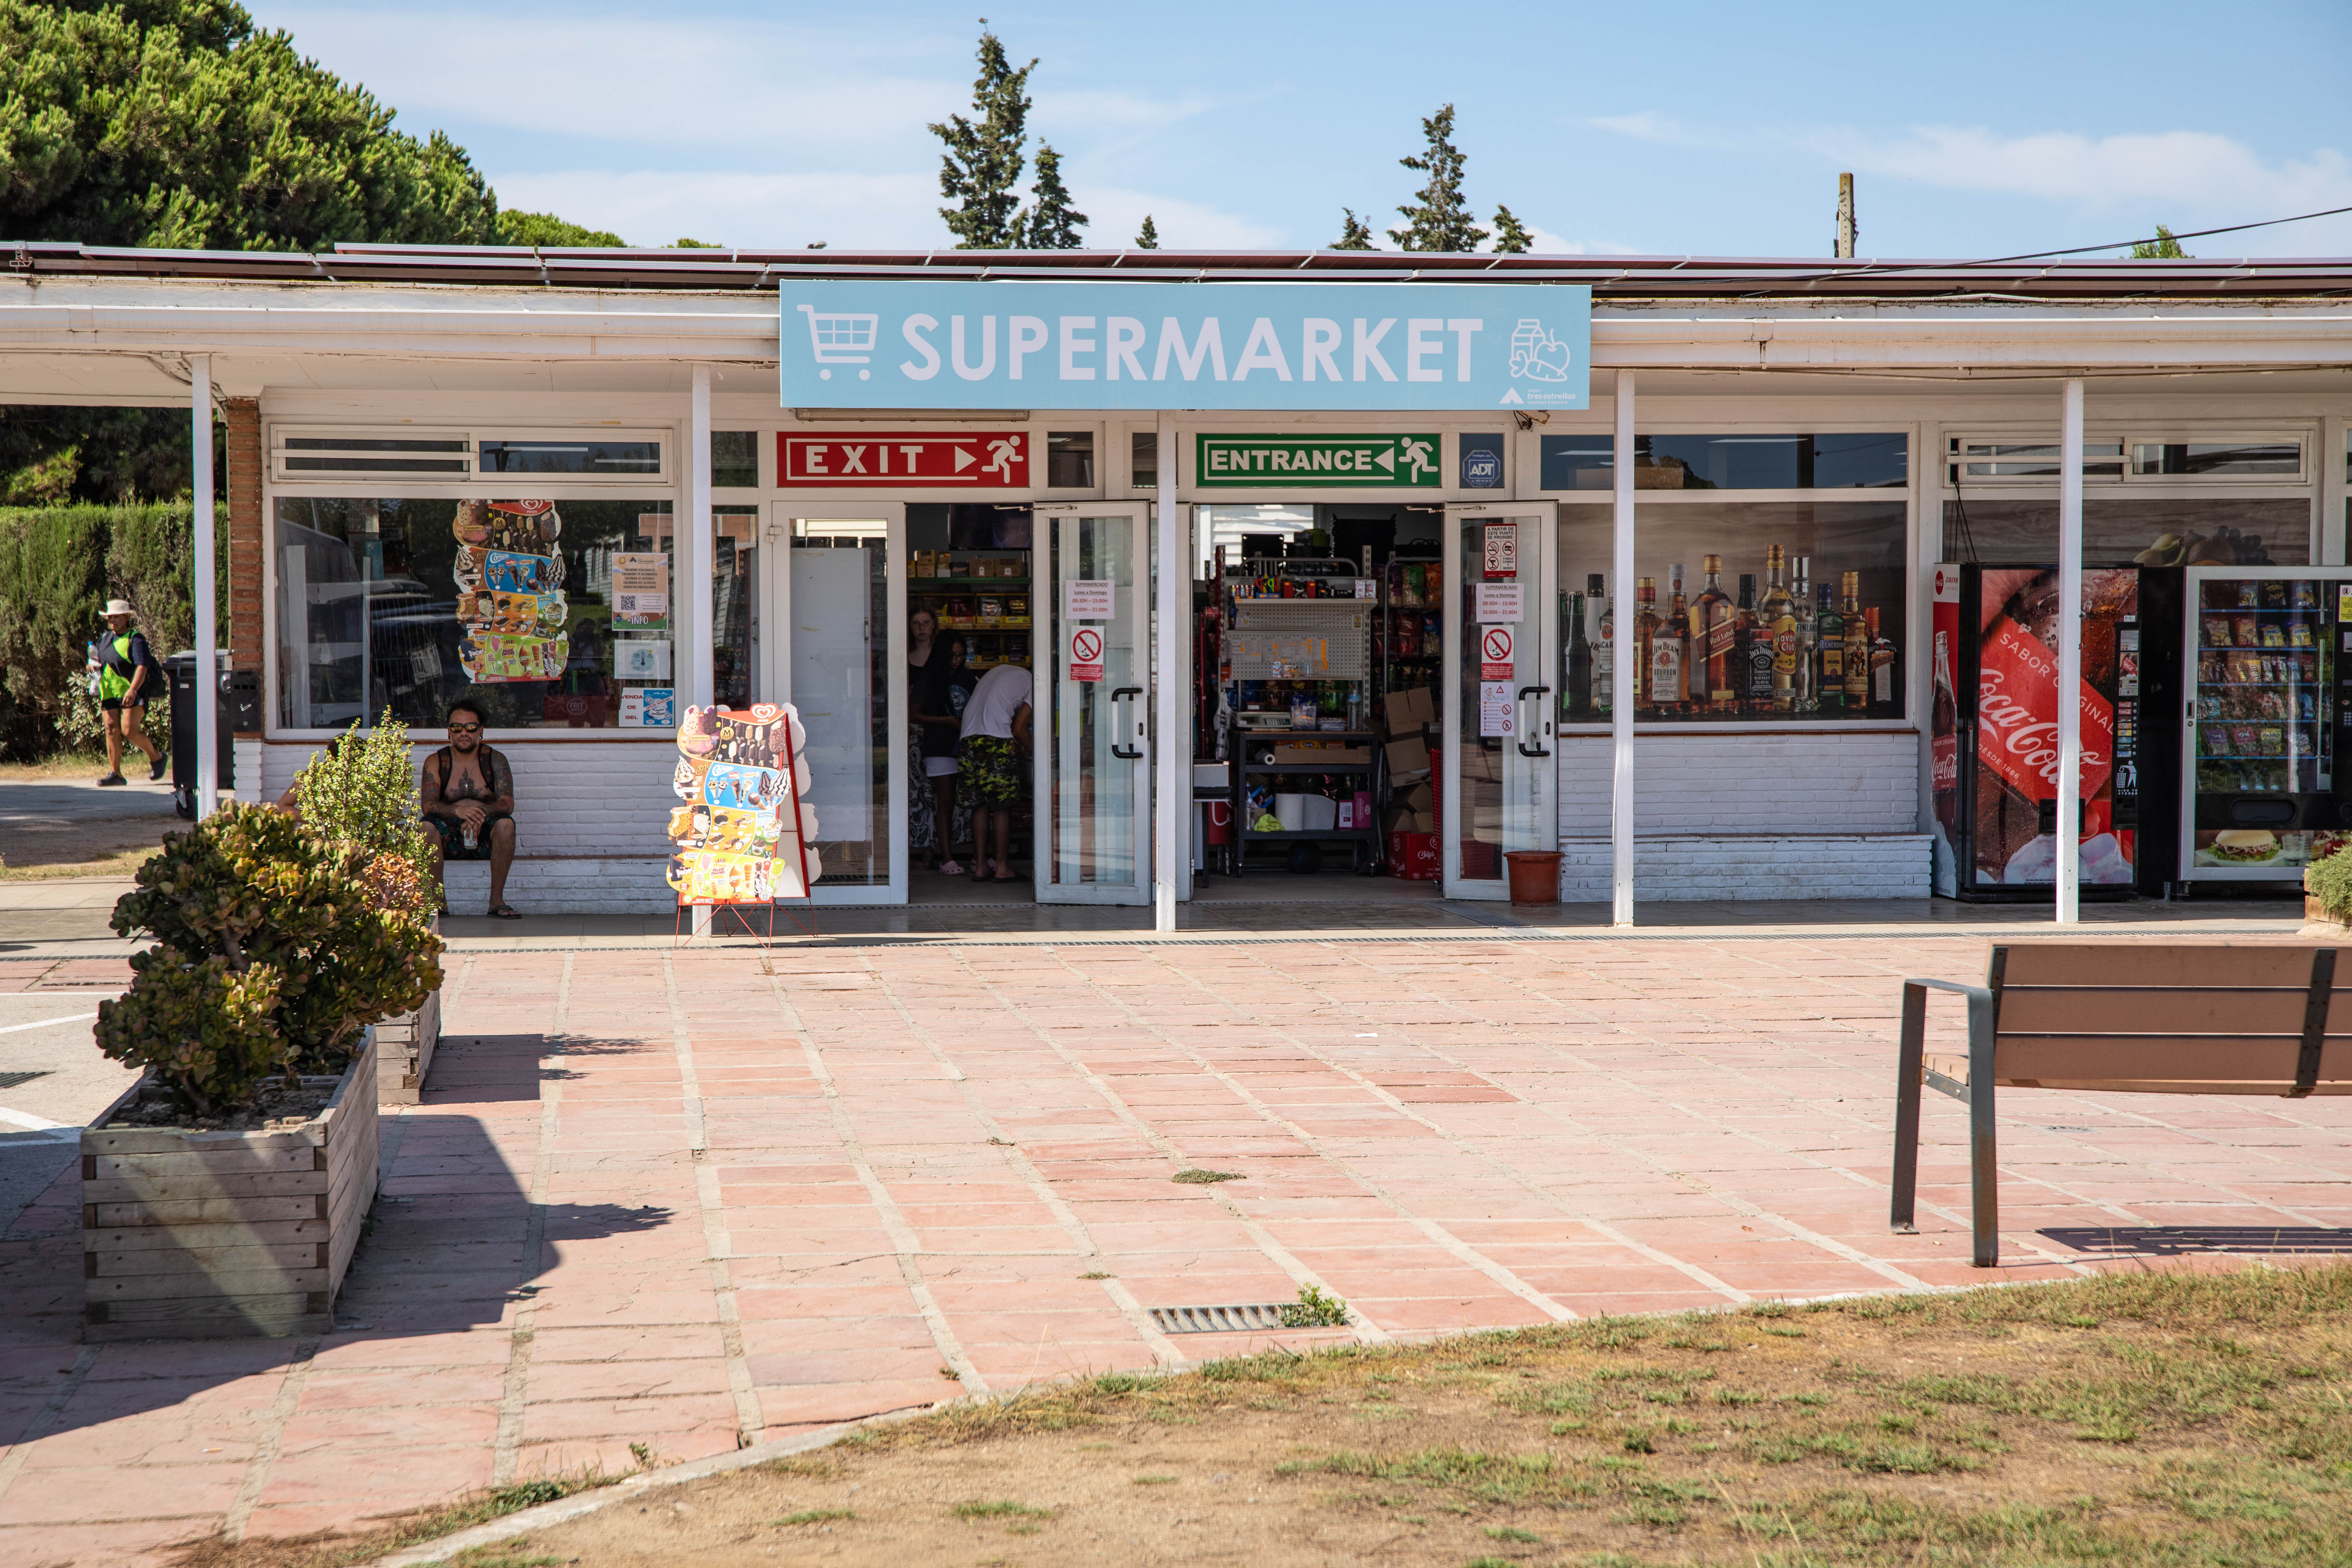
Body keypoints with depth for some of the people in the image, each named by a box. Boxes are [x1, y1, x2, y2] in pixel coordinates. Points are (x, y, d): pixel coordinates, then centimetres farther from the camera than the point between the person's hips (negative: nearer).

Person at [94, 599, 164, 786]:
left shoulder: (135, 639, -9)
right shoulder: (107, 638, 15)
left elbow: (142, 667, -20)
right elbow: (101, 661, 28)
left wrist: (132, 690, -33)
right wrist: (96, 666, 3)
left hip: (133, 694, -7)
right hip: (110, 693, 7)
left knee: (130, 731, -14)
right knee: (112, 731, -1)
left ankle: (157, 758, 9)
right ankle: (115, 774, 0)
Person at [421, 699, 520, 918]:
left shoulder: (495, 761, 2)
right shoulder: (435, 762, 2)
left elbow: (507, 804, -11)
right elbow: (428, 806, -12)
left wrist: (480, 812, -32)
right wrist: (459, 811, -32)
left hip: (486, 840, 0)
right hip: (448, 839, 0)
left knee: (505, 824, -31)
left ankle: (497, 900, -24)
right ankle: (439, 900, -23)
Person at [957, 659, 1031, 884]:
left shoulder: (1000, 670, 24)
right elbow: (1018, 730, -2)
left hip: (968, 739, 6)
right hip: (997, 743, -6)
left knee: (980, 805, 11)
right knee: (1002, 806, 2)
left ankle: (980, 867, 10)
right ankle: (1002, 868, 3)